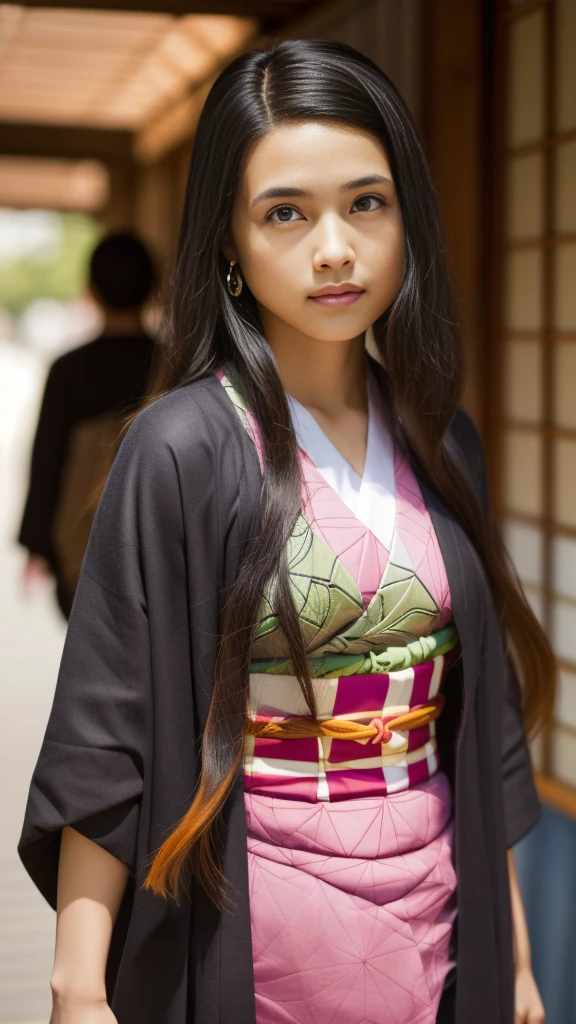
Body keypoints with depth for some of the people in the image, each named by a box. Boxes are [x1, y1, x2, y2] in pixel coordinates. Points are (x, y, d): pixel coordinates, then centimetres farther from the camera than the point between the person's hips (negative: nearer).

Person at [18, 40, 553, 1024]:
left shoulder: (439, 441, 3)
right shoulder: (184, 449, -14)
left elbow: (481, 720, 7)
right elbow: (106, 735, -13)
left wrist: (513, 945, 9)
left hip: (440, 907, 5)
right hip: (265, 917, -5)